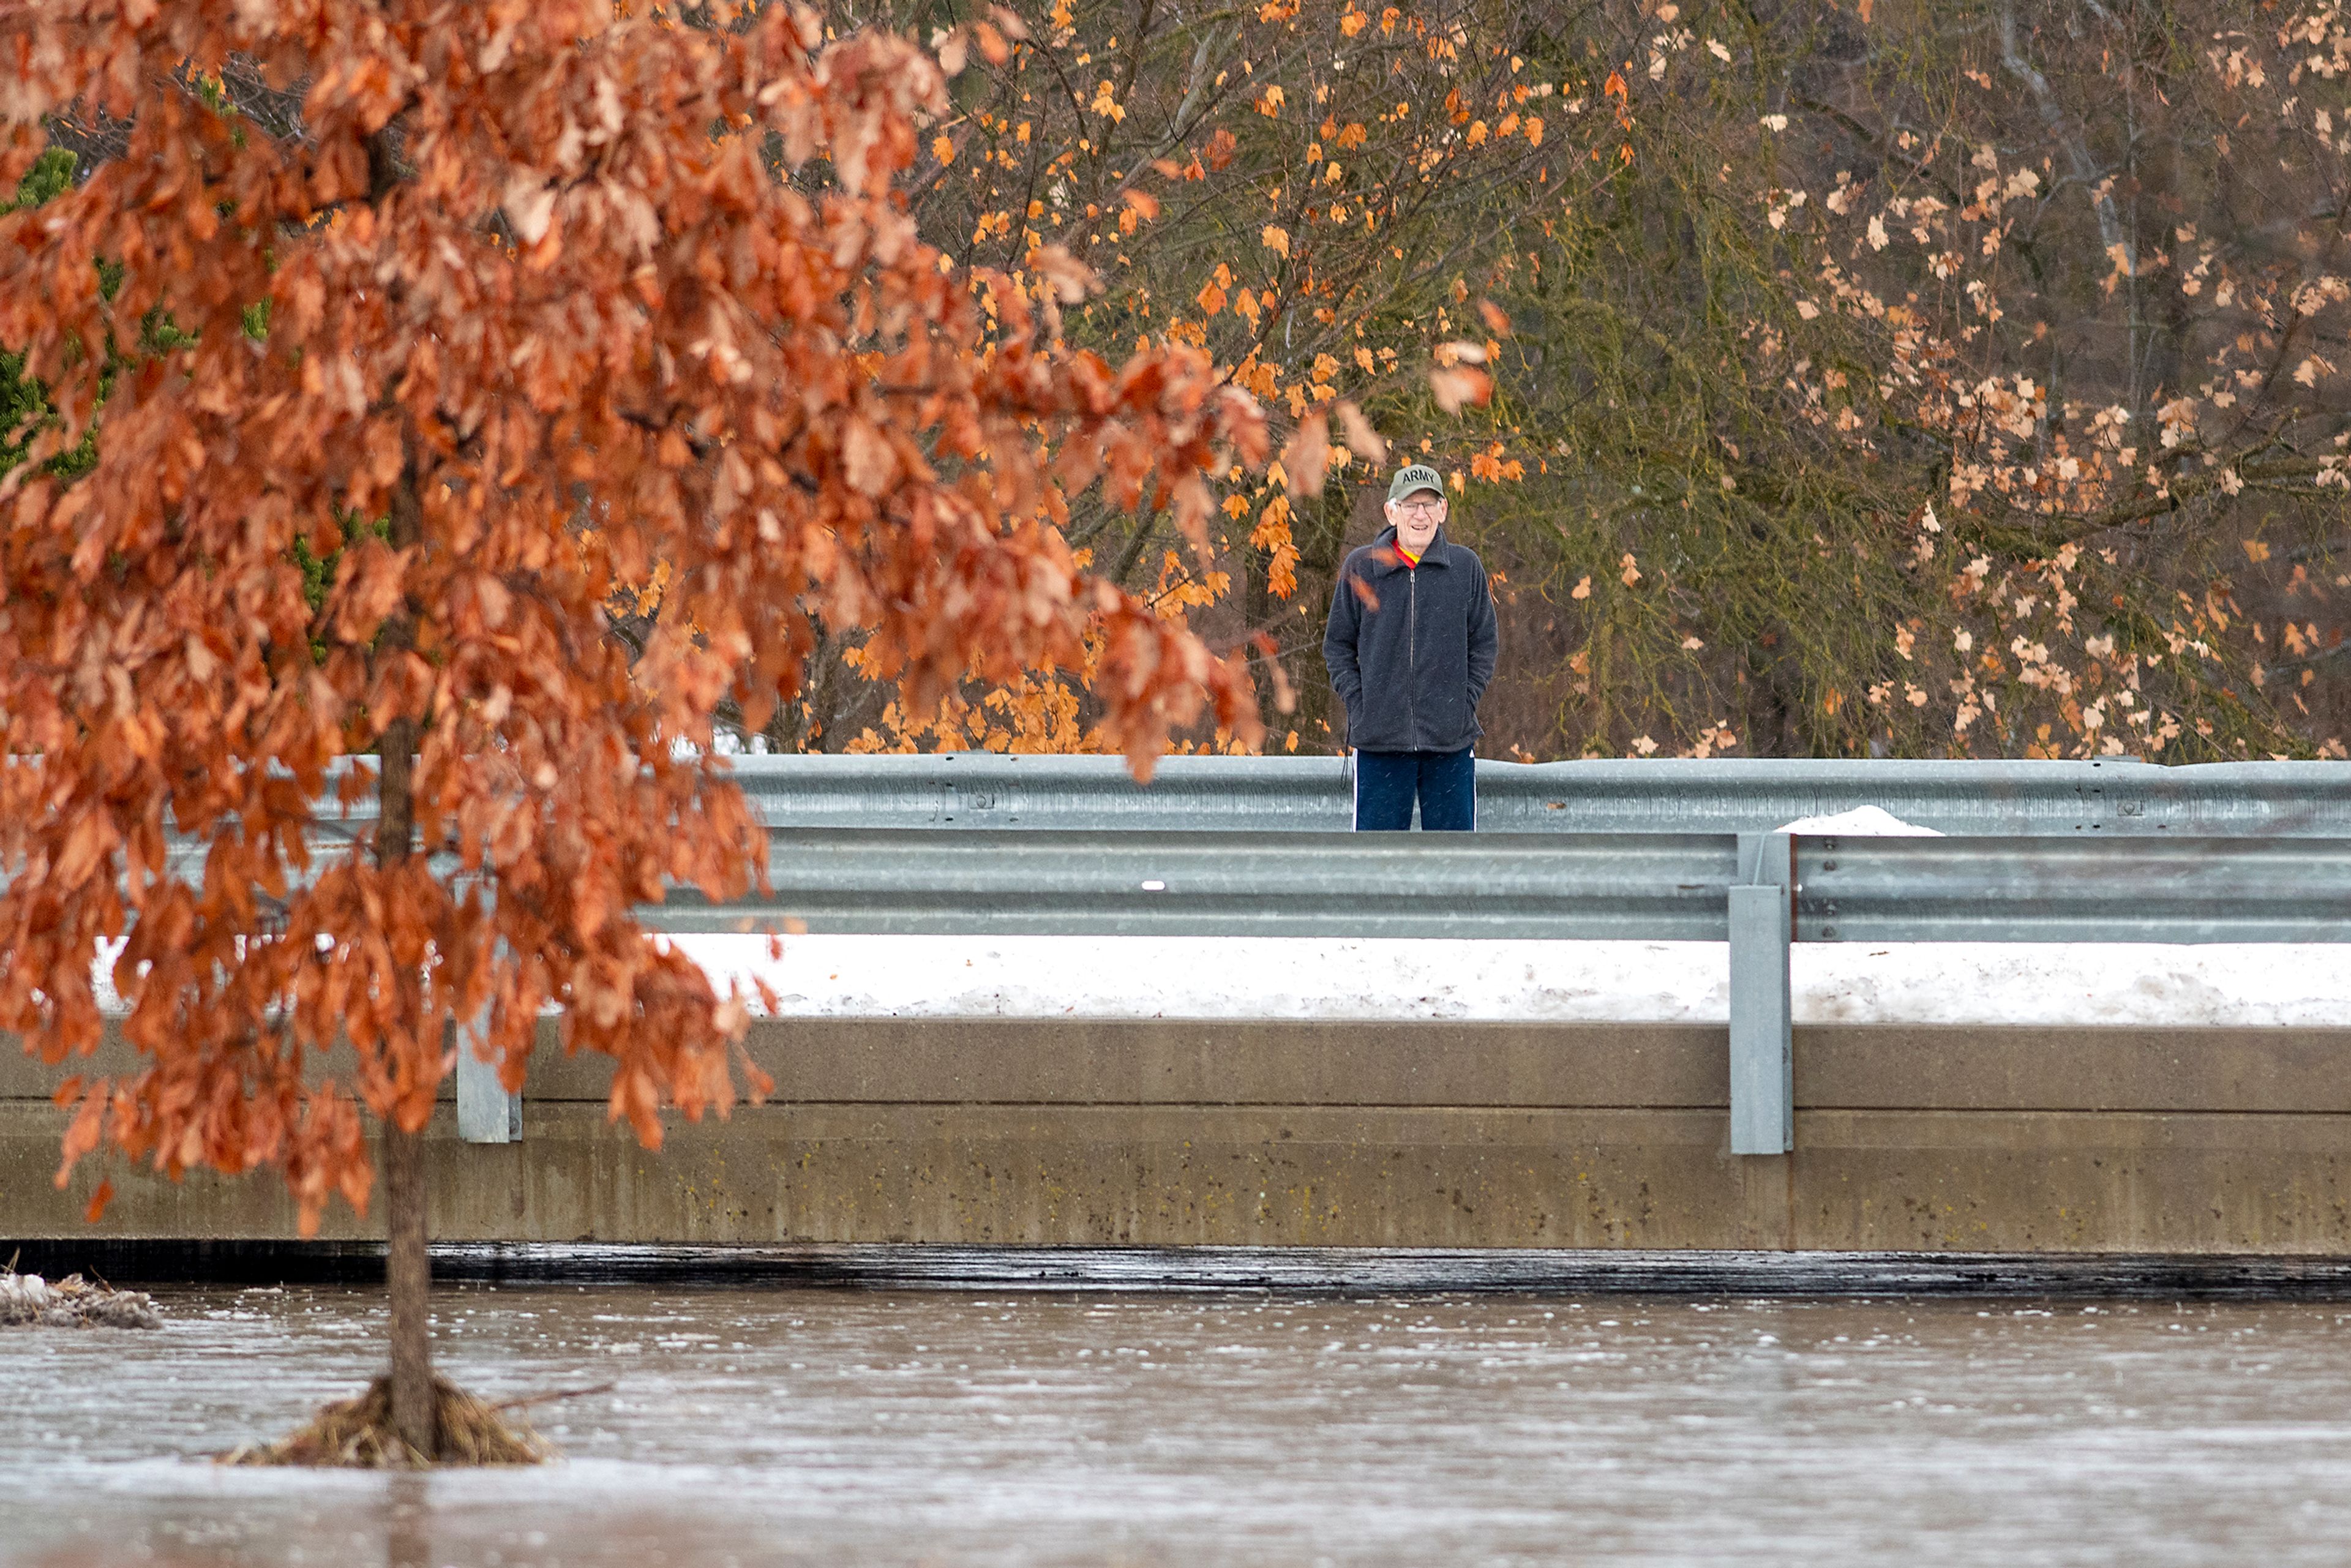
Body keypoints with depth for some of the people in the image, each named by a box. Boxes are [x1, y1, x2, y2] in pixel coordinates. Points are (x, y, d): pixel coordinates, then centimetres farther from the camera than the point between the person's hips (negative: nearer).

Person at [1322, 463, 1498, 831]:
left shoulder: (1466, 567, 4)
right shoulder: (1361, 568, 2)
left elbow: (1484, 644, 11)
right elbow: (1337, 645, 9)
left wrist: (1464, 701, -2)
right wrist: (1358, 703, -3)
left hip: (1451, 744, 1)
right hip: (1379, 740, -1)